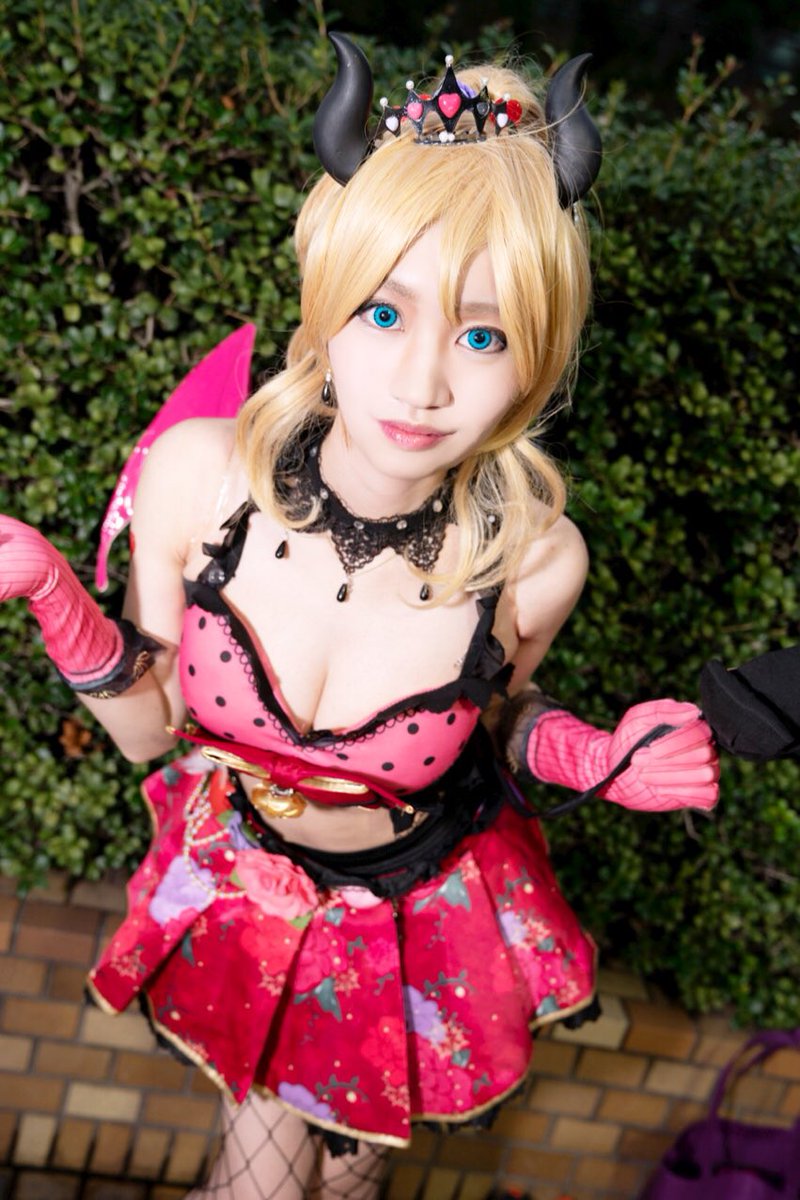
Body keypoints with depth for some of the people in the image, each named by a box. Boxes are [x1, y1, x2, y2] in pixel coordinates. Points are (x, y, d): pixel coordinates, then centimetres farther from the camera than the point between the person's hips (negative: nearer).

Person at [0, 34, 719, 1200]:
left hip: (420, 910, 1)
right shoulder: (201, 476, -26)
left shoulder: (534, 558, -26)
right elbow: (151, 724, -10)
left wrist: (601, 756, -21)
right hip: (239, 883, 0)